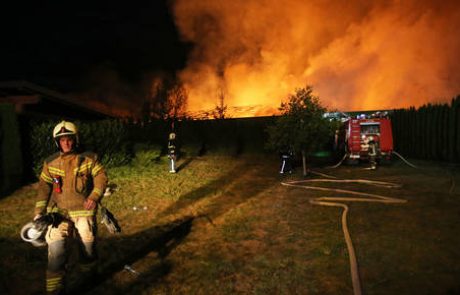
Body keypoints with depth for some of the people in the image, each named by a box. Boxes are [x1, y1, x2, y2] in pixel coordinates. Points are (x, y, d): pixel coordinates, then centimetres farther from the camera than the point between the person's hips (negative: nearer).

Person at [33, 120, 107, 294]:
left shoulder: (88, 159, -4)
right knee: (56, 251, -9)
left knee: (87, 247, 14)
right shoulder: (50, 163, 2)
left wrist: (94, 197, -22)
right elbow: (44, 187, 5)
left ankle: (89, 276, 42)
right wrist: (39, 212, 0)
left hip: (83, 211, -1)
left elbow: (101, 177, -7)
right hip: (58, 212, 1)